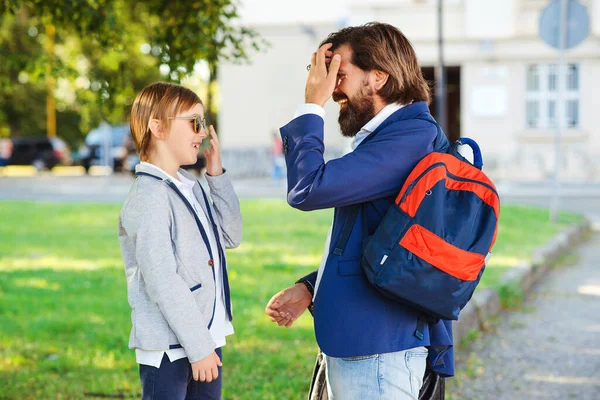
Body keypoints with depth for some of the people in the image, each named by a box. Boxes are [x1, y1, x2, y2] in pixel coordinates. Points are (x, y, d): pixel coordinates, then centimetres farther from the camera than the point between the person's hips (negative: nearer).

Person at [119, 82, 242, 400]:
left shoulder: (191, 188, 12)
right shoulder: (149, 196, -16)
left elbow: (230, 236, 17)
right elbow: (162, 281, -20)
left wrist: (217, 177, 7)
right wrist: (198, 348, -19)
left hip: (206, 336, 9)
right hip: (169, 348, -9)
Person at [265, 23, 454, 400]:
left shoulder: (410, 138, -18)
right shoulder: (389, 136, 15)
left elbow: (309, 189, -24)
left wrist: (312, 106, -13)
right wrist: (310, 288, 8)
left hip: (377, 350, -10)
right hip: (356, 342, 10)